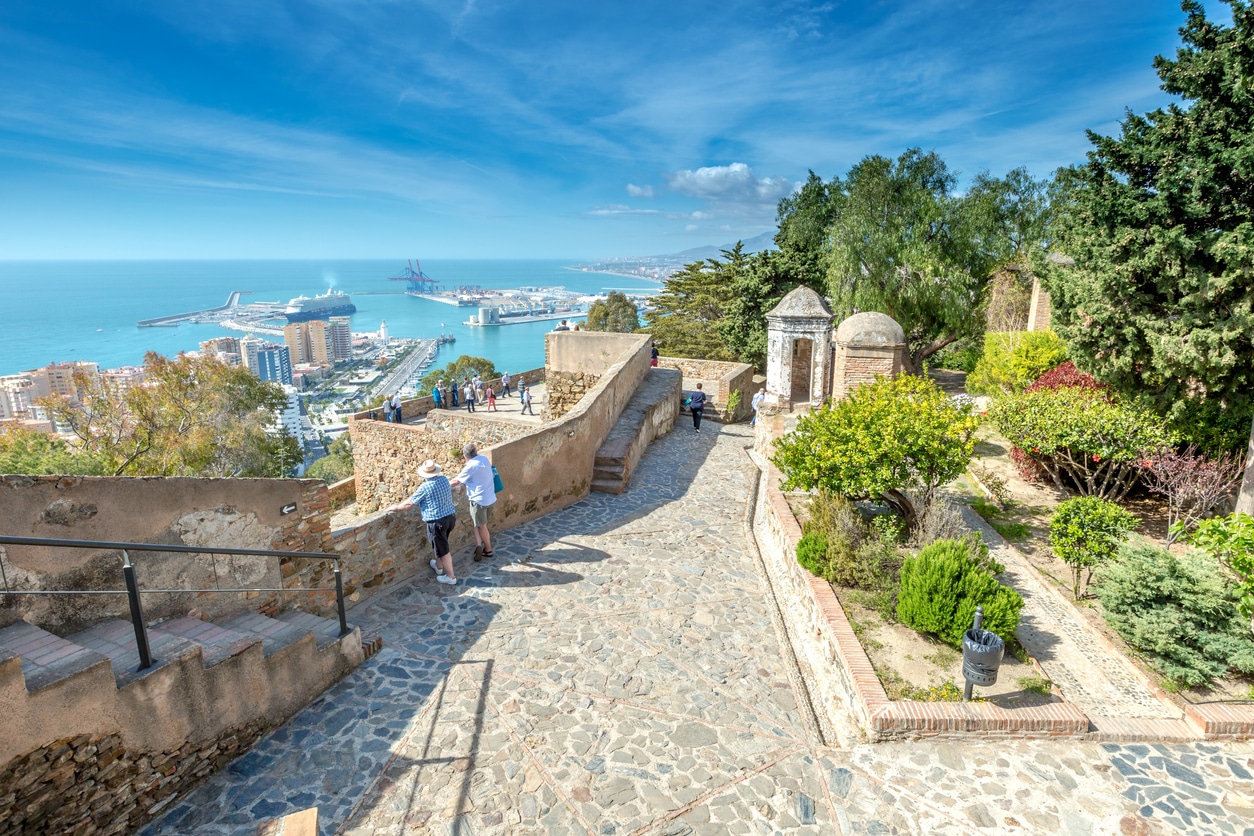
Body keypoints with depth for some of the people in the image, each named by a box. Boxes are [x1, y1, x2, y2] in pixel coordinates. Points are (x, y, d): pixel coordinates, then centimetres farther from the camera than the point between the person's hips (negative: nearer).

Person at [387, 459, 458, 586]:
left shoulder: (425, 487, -17)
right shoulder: (445, 479, 1)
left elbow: (409, 502, -8)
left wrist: (396, 507, 10)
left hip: (437, 521, -7)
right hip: (450, 516, 7)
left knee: (443, 549, 6)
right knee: (440, 544, 28)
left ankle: (451, 577, 15)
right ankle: (439, 566, 46)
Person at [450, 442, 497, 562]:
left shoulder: (471, 466, -18)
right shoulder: (484, 459, 4)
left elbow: (456, 482, -10)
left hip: (479, 500, -7)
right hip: (491, 498, 7)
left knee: (481, 526, 9)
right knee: (476, 521, 21)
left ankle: (488, 550, 17)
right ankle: (479, 545, 16)